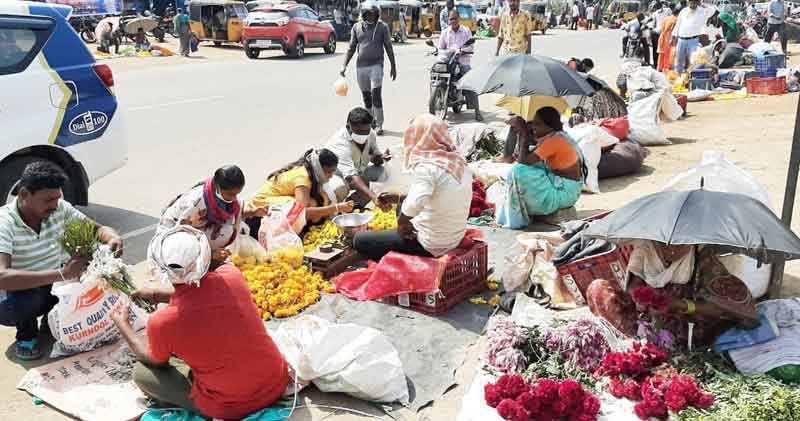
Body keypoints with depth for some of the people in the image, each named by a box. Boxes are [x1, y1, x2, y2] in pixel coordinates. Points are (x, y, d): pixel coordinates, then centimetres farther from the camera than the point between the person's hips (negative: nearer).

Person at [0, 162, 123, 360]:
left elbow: (97, 229, -4)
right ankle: (26, 332, -1)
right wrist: (61, 274, -46)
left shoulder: (60, 208, -12)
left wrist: (113, 238, -30)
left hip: (54, 285, 5)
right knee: (21, 302, -37)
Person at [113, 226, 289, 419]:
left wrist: (122, 324, 18)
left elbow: (155, 360, 5)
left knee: (141, 372, 12)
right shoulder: (231, 276, -14)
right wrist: (157, 293, 21)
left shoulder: (161, 322, -21)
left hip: (230, 409, -4)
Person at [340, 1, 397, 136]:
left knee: (376, 94, -13)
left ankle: (379, 125, -9)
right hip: (361, 66, 3)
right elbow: (351, 48, 10)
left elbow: (388, 48, 4)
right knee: (366, 96, 10)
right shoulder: (357, 27, 7)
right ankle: (371, 122, 23)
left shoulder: (382, 27, 1)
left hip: (376, 65, -3)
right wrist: (344, 65, 3)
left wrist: (393, 66, 4)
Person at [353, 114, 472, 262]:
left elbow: (414, 204, -42)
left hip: (431, 246, -8)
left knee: (360, 239, 1)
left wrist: (401, 223, -21)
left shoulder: (427, 167, -25)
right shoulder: (459, 162, 0)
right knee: (402, 206, 32)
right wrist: (399, 198, 15)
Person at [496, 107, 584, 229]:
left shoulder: (553, 140, -23)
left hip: (563, 192, -10)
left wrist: (524, 135, -14)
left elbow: (523, 160, -24)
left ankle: (517, 220, -3)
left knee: (518, 171, -18)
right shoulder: (556, 135, 7)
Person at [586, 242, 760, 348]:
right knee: (598, 288, -17)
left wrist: (684, 305, -31)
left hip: (686, 322, -1)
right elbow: (633, 288, -5)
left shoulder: (701, 255, -13)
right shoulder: (645, 249, -8)